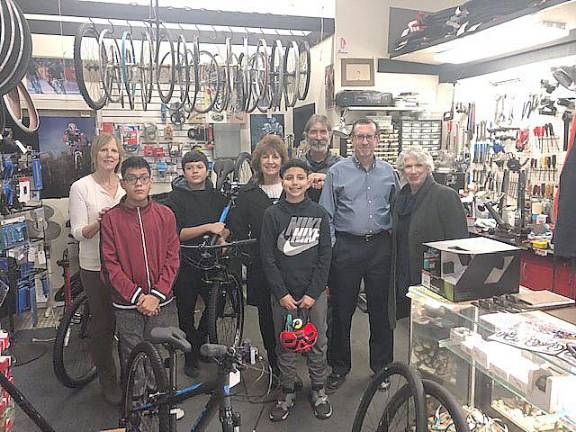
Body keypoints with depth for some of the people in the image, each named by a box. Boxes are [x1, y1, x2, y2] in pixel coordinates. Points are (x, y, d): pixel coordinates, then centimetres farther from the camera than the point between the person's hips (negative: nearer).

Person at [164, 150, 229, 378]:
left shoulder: (217, 197, 9)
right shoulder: (175, 198, -3)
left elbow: (227, 228, 11)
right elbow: (176, 233, -12)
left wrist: (223, 237, -11)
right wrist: (207, 227, -22)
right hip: (184, 264, -3)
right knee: (187, 312, 6)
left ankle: (200, 344, 29)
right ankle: (190, 358, 25)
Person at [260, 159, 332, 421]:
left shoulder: (319, 214, 0)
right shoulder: (272, 214, -2)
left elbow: (325, 256, -1)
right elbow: (267, 257, -4)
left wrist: (313, 293, -8)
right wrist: (282, 294, -9)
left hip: (314, 292, 1)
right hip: (283, 293, 0)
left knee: (317, 343, 10)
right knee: (285, 344, 9)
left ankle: (318, 390, 29)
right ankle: (287, 392, 27)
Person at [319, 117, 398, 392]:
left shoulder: (389, 172, 9)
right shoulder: (337, 172, 2)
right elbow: (326, 215, 1)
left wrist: (394, 244, 5)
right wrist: (330, 247, -6)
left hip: (381, 246, 2)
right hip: (347, 246, -2)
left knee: (381, 308, 10)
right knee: (341, 309, 5)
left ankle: (382, 366, 28)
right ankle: (339, 367, 23)